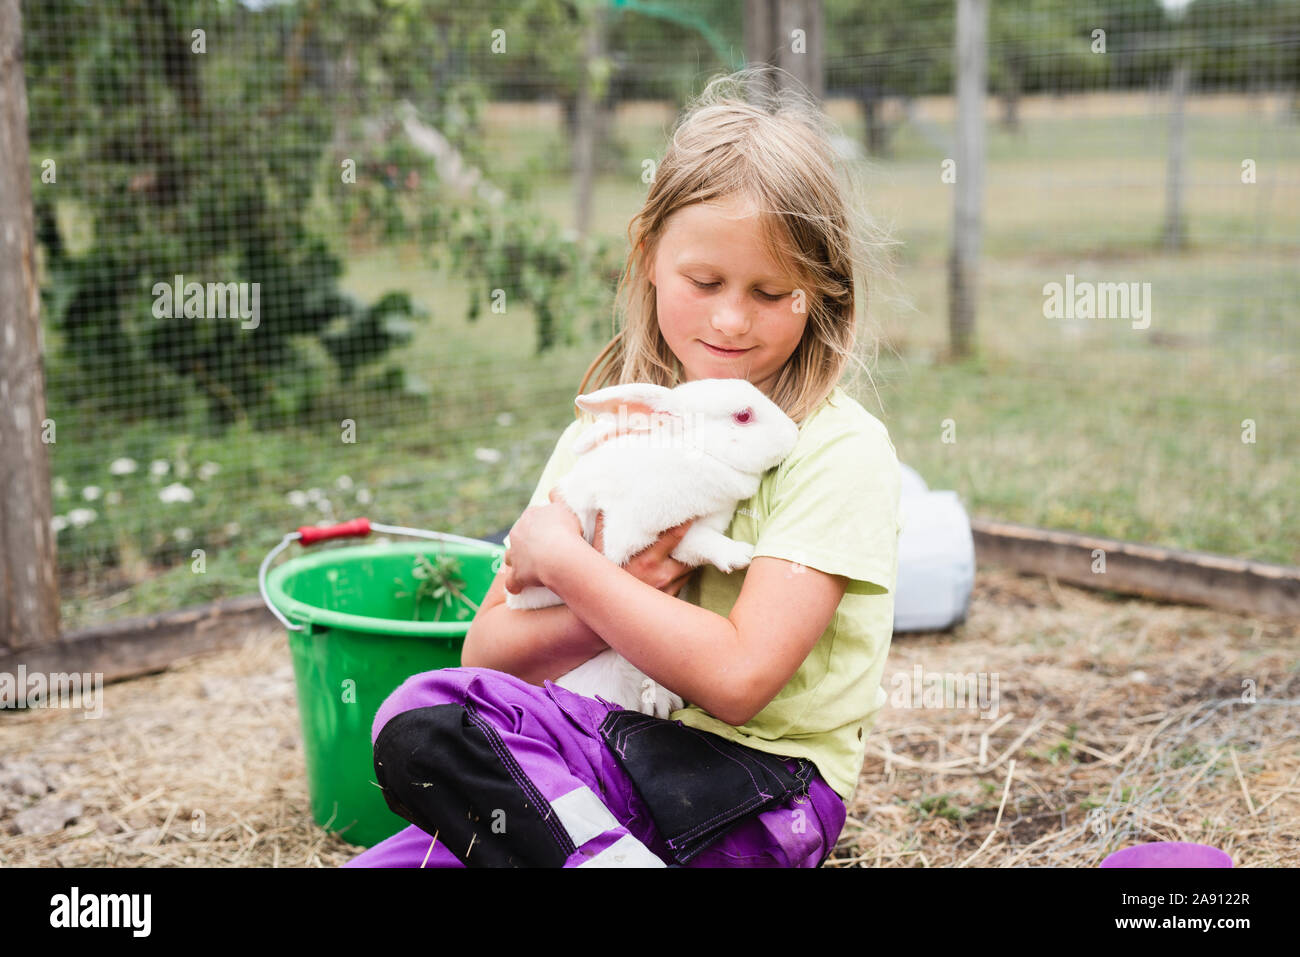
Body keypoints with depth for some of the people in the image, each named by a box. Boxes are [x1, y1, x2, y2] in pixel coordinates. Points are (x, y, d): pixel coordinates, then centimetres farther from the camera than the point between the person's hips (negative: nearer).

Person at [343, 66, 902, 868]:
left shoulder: (838, 448, -7)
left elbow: (739, 676, -19)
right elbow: (487, 652, 6)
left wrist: (561, 558, -10)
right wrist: (611, 604, -14)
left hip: (757, 782, -5)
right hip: (611, 749, 5)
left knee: (426, 721, -21)